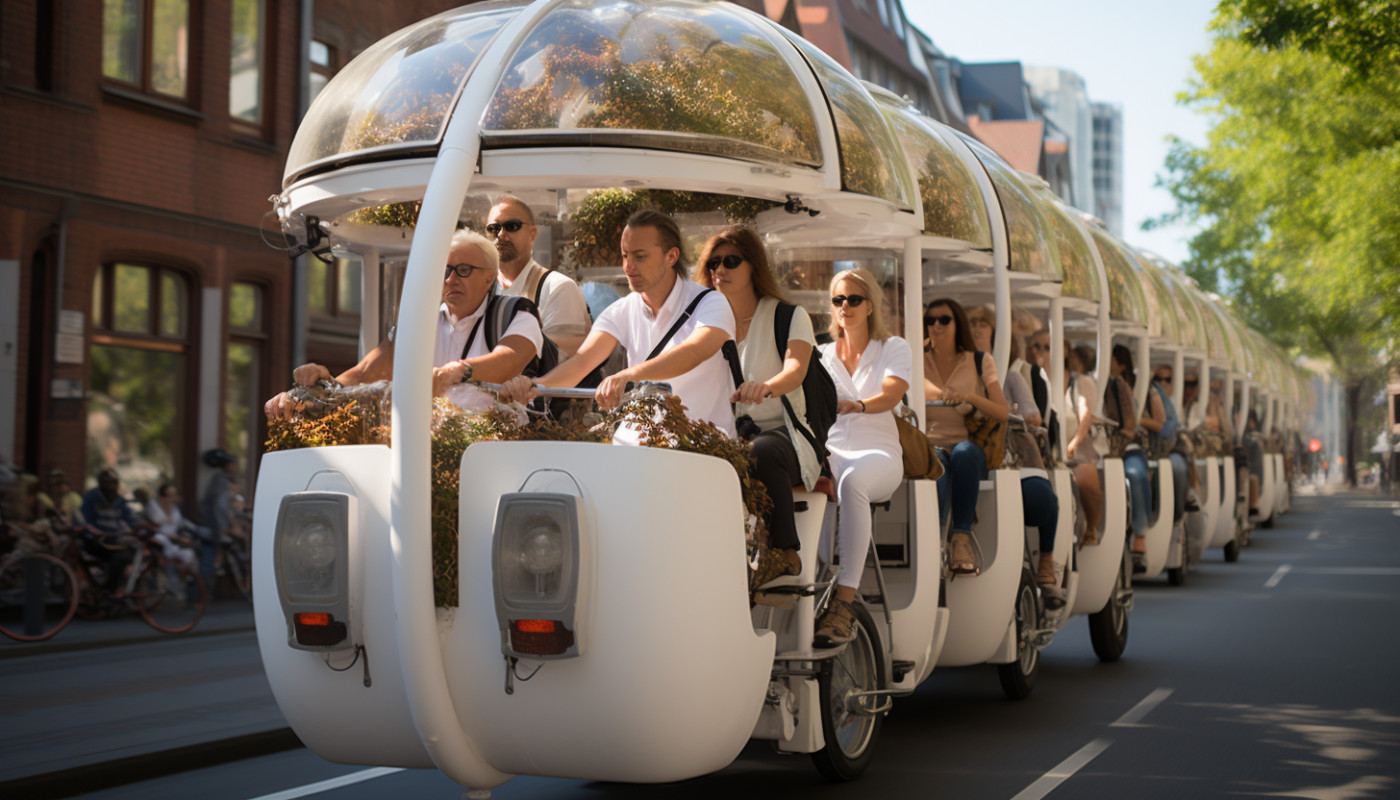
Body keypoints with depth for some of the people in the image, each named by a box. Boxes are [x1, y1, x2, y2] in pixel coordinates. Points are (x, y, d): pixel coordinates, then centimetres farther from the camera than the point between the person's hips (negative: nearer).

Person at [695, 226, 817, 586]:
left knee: (760, 454, -38)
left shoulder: (789, 316, 3)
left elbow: (796, 370, -17)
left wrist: (765, 386, -42)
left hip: (779, 432, -3)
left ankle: (784, 552, -21)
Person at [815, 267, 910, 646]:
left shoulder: (894, 348, 11)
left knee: (853, 480, -41)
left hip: (878, 451, -3)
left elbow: (891, 395, -8)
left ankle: (844, 601, -48)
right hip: (831, 451, 3)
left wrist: (859, 405, -30)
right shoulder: (822, 354, 21)